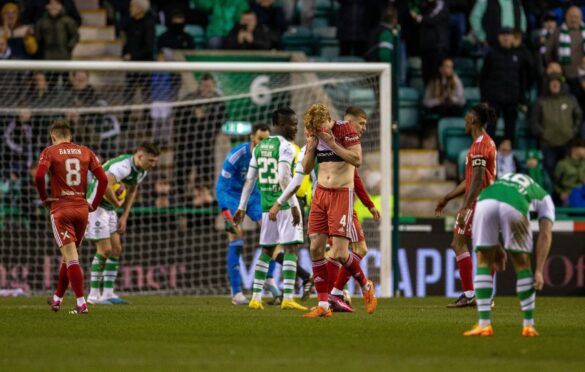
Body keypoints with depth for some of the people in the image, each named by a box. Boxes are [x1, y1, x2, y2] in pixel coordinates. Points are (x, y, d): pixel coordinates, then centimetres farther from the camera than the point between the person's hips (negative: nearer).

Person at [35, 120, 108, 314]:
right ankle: (57, 299, 31)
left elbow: (39, 176, -17)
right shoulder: (85, 152, 8)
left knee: (71, 257, -7)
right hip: (81, 208, 4)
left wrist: (45, 198, -2)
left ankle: (81, 303, -16)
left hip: (60, 208, -4)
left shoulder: (50, 152, -2)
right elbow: (103, 179, 1)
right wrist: (94, 204, 9)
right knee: (69, 256, 18)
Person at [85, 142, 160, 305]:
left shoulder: (142, 171, 3)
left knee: (116, 249, 5)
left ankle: (108, 293, 8)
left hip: (109, 209, 9)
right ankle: (94, 295, -3)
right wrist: (117, 203, -24)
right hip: (95, 205, -9)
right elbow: (105, 186, -42)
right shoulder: (123, 166, -28)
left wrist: (124, 217, 14)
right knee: (105, 250, -10)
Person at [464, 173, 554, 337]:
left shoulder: (503, 180, 45)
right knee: (522, 265, 19)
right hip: (514, 206, -2)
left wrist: (496, 249, 32)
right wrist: (539, 271, 18)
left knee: (484, 263, 18)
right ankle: (528, 325, 21)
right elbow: (545, 234, 22)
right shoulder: (545, 198, 35)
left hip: (485, 200, 2)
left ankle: (484, 325, 12)